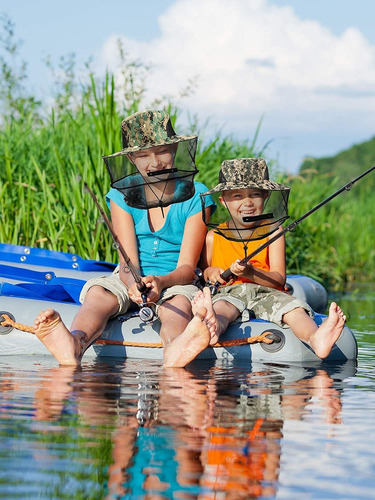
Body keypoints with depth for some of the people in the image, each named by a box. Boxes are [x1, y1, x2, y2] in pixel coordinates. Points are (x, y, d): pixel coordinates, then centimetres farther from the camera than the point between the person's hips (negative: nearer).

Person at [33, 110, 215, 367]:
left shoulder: (195, 196, -5)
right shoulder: (123, 194, 1)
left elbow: (187, 266, -11)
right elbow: (128, 260, -10)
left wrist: (162, 281, -35)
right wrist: (132, 283, -36)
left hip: (175, 281, -2)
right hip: (131, 279, 2)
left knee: (177, 304, -38)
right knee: (97, 294, -32)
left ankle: (175, 354, -75)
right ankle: (74, 346, -67)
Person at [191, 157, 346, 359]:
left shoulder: (273, 232, 10)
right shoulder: (213, 237, 13)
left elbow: (279, 280, 0)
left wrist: (251, 273, -20)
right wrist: (208, 273, -4)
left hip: (266, 293, 1)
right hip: (230, 293, 0)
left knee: (292, 306, -32)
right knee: (220, 306, -36)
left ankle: (315, 338, -65)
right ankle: (213, 328, -75)